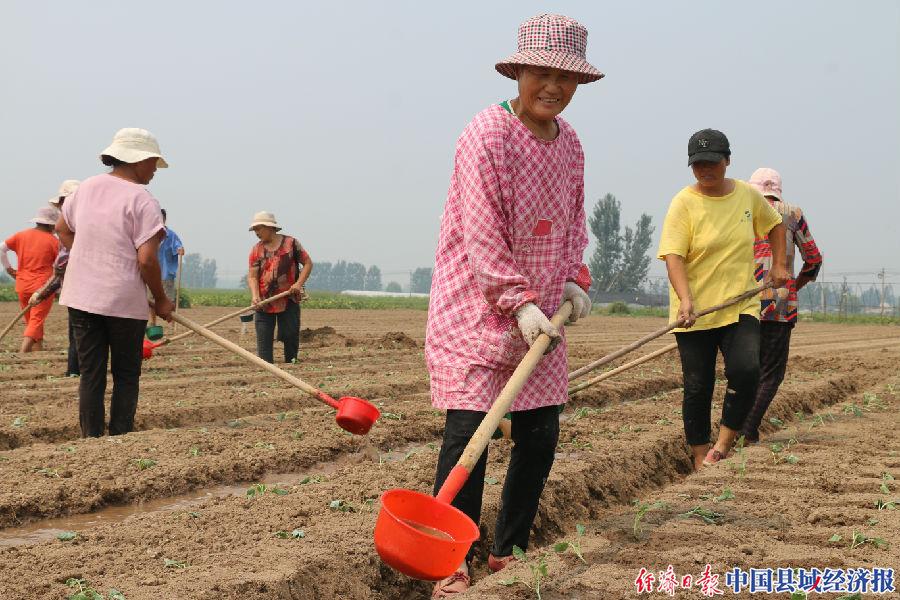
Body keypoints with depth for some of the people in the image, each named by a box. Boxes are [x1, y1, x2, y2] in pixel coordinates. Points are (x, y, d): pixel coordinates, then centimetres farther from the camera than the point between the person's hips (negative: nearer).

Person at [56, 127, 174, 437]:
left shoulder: (87, 187, 7)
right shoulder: (142, 200, -12)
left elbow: (62, 228, 20)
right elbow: (146, 259, -17)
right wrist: (161, 300, -5)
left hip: (81, 296, 5)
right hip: (125, 301, -5)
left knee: (90, 374, 9)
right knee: (126, 376, 9)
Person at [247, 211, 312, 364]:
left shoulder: (290, 243, 3)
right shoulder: (256, 250, 8)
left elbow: (308, 263, 4)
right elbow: (252, 276, 1)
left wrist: (299, 284, -10)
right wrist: (255, 296, -17)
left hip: (289, 301, -2)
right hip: (264, 302, 2)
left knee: (290, 336, 2)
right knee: (263, 339, -2)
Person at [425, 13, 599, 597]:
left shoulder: (569, 142, 8)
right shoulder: (488, 133, -15)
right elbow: (480, 234, -19)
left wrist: (574, 279, 2)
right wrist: (519, 302, -24)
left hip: (540, 314, 7)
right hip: (477, 308, -7)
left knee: (540, 435, 9)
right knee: (469, 431, -10)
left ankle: (509, 552, 24)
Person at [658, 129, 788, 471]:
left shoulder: (747, 195, 5)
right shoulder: (683, 203, -7)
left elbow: (775, 224, 26)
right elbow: (673, 256, -17)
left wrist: (779, 265, 14)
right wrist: (685, 300, -31)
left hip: (741, 305, 2)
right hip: (695, 310, -2)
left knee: (745, 371, -20)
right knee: (698, 388, 2)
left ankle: (723, 447, -4)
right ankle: (701, 462, 15)